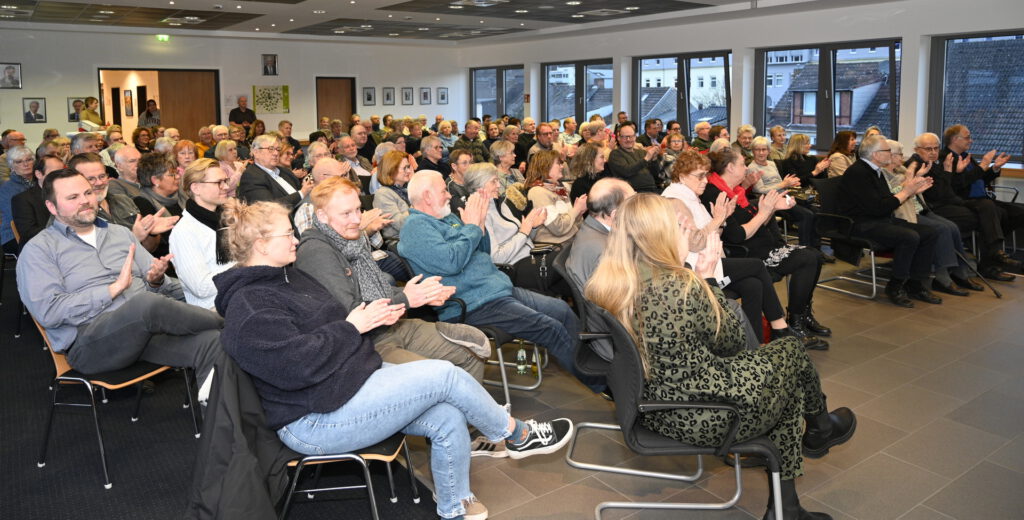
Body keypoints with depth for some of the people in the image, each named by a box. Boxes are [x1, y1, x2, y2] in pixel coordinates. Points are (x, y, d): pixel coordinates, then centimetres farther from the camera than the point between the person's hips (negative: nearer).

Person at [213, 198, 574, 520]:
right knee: (444, 375, -15)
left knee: (449, 419, -7)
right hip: (317, 421, -10)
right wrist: (353, 327, -15)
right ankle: (518, 436, 8)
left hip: (359, 376, 10)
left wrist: (370, 317, 3)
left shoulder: (289, 277, 14)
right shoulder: (249, 307, -17)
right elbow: (298, 364, -26)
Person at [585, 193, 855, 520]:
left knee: (789, 384, 24)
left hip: (650, 407, 7)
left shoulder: (604, 285, -7)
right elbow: (730, 342, -10)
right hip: (702, 418, -7)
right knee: (791, 352, 17)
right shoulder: (681, 287, -28)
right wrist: (706, 280, -3)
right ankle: (820, 429, 49)